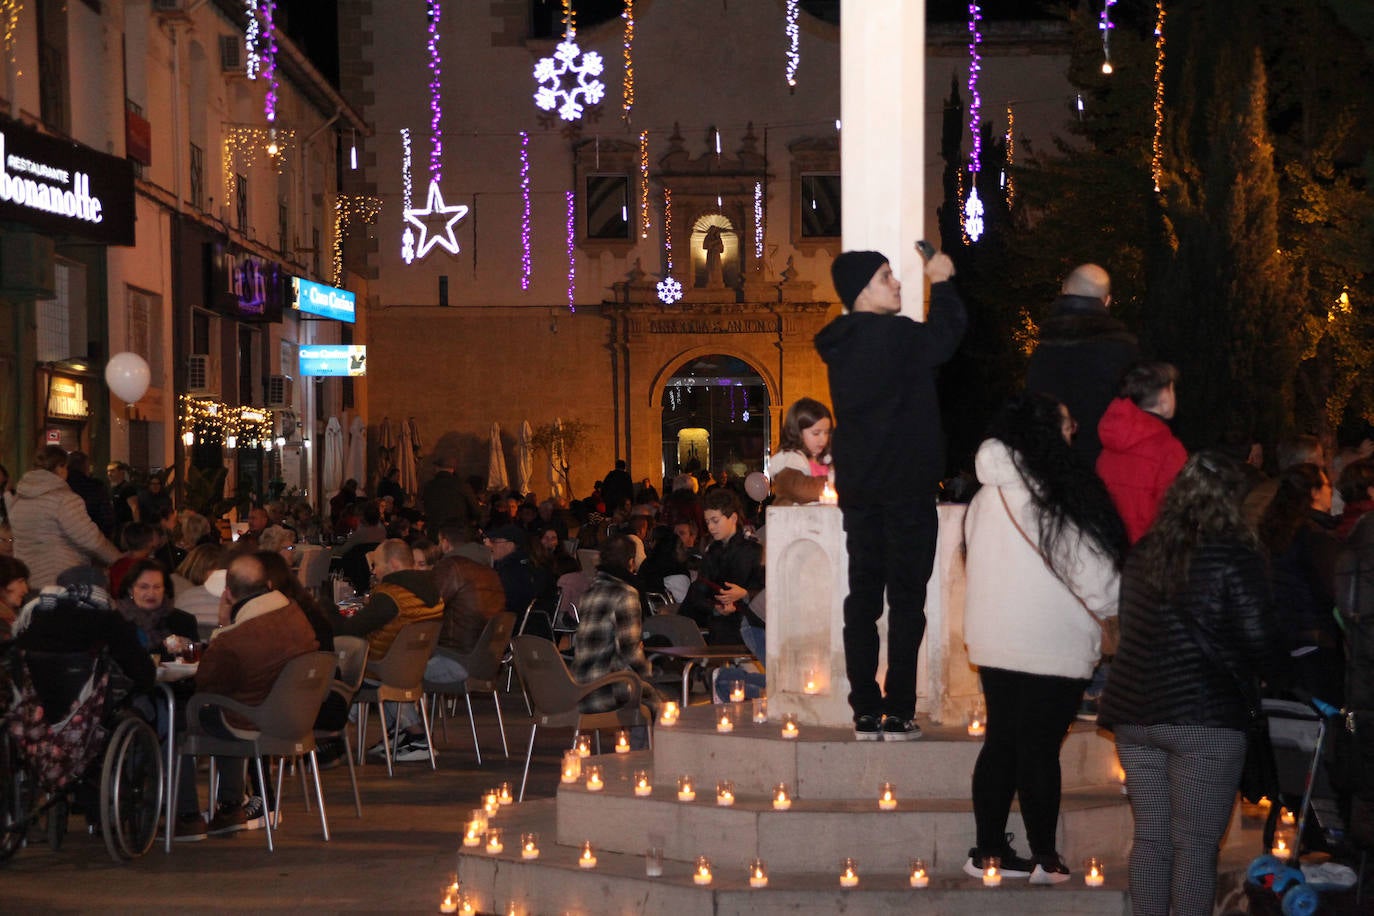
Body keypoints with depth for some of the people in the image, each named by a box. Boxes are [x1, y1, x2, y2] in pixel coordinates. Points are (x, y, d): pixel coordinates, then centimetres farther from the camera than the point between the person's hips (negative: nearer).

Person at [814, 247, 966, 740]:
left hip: (856, 486, 7)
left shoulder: (838, 343, 8)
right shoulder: (896, 336, -14)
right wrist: (941, 281, 15)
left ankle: (865, 713, 6)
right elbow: (947, 331, 1)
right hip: (906, 484, -7)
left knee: (863, 594, 7)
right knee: (906, 597, -1)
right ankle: (898, 713, -1)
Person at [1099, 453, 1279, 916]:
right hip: (1204, 718, -5)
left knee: (1151, 837, 11)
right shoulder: (1235, 558, -8)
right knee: (1196, 845, -2)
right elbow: (1258, 640, -8)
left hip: (1135, 714, 5)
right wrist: (1263, 672, 12)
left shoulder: (1143, 553, 8)